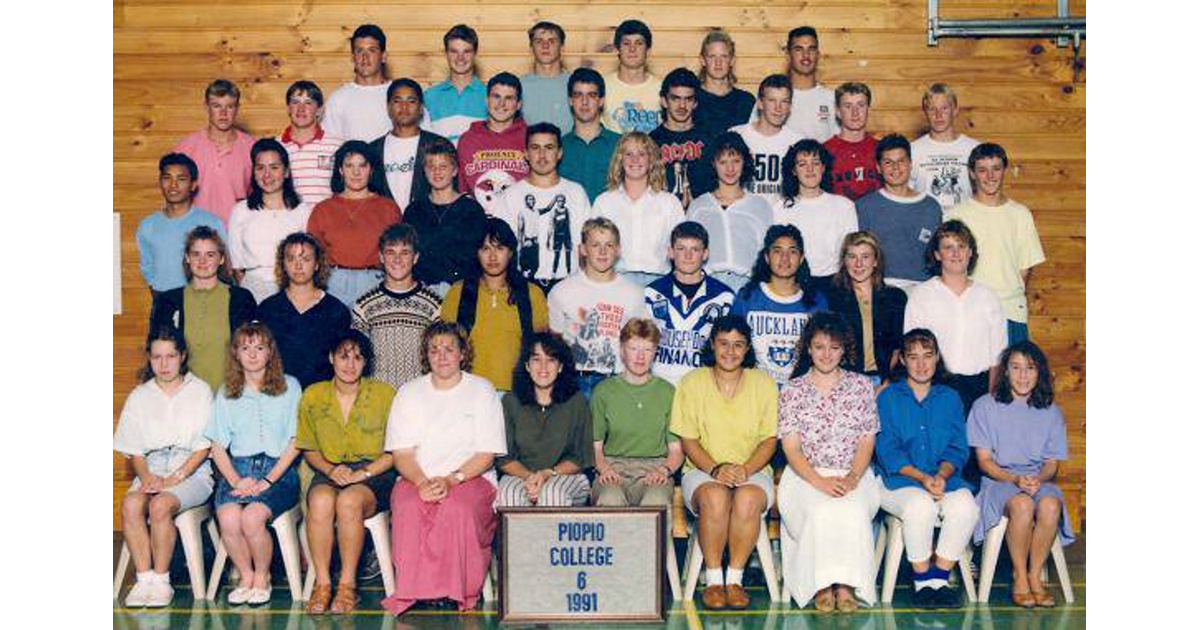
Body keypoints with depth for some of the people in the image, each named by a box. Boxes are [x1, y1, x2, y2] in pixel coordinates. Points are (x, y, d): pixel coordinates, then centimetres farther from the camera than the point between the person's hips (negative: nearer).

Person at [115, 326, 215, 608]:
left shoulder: (200, 391, 4)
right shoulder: (139, 396, 14)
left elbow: (204, 447, -2)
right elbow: (134, 449, 11)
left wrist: (174, 479, -14)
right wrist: (147, 476, -10)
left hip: (192, 472, -3)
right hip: (152, 471, 3)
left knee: (160, 505, -33)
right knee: (130, 503, -29)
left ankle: (161, 581, -20)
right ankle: (144, 579, -24)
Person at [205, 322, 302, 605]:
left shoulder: (289, 387, 8)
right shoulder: (226, 394, 16)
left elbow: (295, 442, 2)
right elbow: (218, 447, 11)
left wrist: (269, 480, -9)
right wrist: (236, 480, -7)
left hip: (279, 469, -2)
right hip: (237, 468, 2)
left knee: (252, 516, -31)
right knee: (229, 518, -29)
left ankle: (262, 577, -3)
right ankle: (246, 576, -2)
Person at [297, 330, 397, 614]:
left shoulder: (385, 394, 0)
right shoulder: (313, 396, 7)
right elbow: (309, 450, 14)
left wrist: (363, 473, -13)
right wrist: (331, 469, -6)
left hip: (375, 473, -2)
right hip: (329, 472, 2)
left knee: (349, 501, -35)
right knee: (321, 500, -34)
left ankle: (347, 585, -23)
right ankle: (322, 583, -24)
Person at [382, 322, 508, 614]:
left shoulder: (482, 390, 6)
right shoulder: (409, 393, 12)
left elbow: (486, 454, 0)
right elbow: (401, 453, 5)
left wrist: (451, 480, -16)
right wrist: (422, 482, -16)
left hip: (471, 478, -1)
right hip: (416, 479, 2)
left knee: (459, 508, -36)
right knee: (409, 507, -33)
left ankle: (462, 590, -22)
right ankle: (412, 590, -25)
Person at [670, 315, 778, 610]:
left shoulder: (763, 383, 6)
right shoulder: (692, 382, 4)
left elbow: (769, 440, 4)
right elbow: (688, 440, 2)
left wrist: (745, 469, -14)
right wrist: (715, 469, -15)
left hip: (753, 471, 1)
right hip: (702, 470, 0)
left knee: (749, 499, -35)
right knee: (715, 497, -36)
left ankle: (735, 579, -20)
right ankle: (713, 579, -22)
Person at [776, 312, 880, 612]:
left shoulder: (861, 385, 12)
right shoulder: (793, 390, 9)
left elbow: (867, 441, 6)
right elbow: (791, 446, 1)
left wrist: (852, 479, -12)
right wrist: (819, 481, -16)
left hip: (854, 476, 1)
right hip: (805, 475, -1)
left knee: (852, 511, -33)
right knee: (821, 511, -33)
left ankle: (846, 586, -27)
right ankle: (822, 586, -24)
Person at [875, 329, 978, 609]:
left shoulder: (950, 399, 16)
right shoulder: (888, 398, 7)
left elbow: (957, 449, 8)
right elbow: (887, 451, -2)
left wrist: (941, 475, -13)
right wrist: (921, 477, -16)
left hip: (944, 479, 3)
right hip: (898, 481, -2)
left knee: (966, 506, -29)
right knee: (921, 504, -35)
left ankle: (939, 578, -14)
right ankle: (921, 580, -15)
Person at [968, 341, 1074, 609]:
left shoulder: (1051, 412, 12)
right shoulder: (986, 407, 5)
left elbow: (1052, 462, 10)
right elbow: (984, 461, 1)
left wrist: (1039, 479, -14)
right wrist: (1015, 479, -16)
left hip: (1039, 480, 2)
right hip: (998, 479, -2)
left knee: (1050, 505, -33)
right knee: (1022, 505, -36)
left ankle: (1035, 575, -17)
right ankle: (1020, 577, -19)